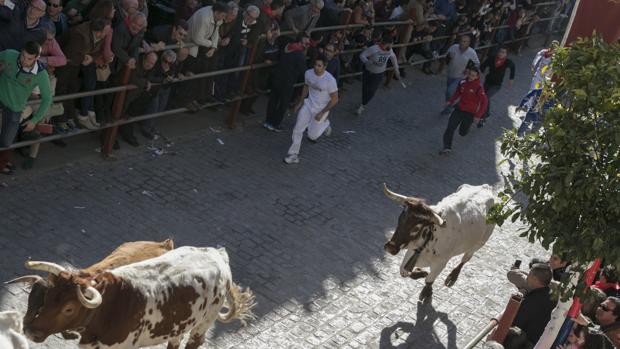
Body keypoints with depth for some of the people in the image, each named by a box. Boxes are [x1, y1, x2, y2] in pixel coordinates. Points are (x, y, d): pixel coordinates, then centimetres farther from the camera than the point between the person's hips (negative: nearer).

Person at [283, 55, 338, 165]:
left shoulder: (330, 80, -25)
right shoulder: (308, 73, -9)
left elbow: (334, 99, -16)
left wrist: (322, 113, -15)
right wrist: (300, 103, 12)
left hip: (321, 109, -4)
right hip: (308, 104, 4)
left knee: (312, 136, 3)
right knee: (298, 129, -6)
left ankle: (325, 124, 35)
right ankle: (294, 155, 6)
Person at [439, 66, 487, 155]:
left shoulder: (478, 88, -17)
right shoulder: (462, 83, -3)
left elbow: (484, 102, -12)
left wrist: (478, 116, -13)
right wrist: (450, 101, 4)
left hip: (470, 113, -4)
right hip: (459, 109, 4)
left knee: (462, 133, 7)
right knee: (450, 127, -13)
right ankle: (447, 147, -11)